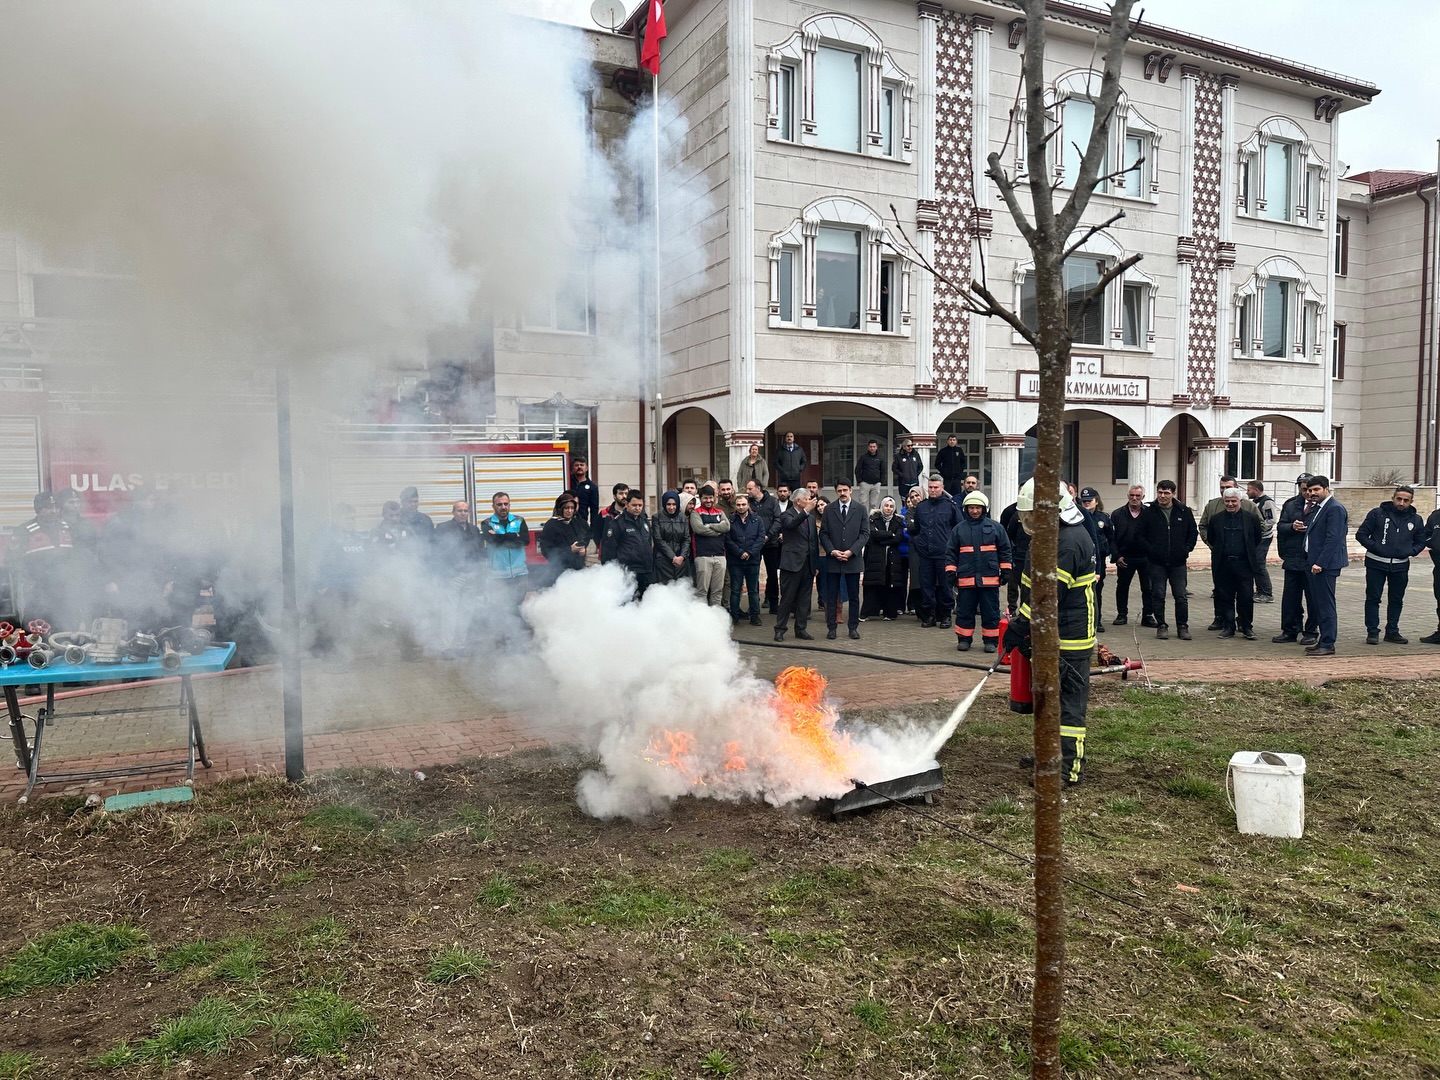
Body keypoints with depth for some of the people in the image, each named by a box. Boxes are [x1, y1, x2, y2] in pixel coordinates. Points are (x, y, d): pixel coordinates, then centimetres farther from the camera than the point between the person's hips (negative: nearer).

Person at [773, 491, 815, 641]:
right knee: (787, 598, -2)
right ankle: (780, 629, 5)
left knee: (804, 599, 9)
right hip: (792, 562, -6)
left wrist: (816, 564, 13)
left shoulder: (811, 518, 16)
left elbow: (814, 541, 18)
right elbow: (791, 524, -27)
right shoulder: (787, 515, -3)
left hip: (807, 564, 6)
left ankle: (801, 629, 17)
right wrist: (806, 511, -38)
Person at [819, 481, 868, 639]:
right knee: (831, 596, 2)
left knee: (854, 596, 5)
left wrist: (851, 551, -11)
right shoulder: (828, 510, 6)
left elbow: (865, 533, 0)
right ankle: (831, 627, 9)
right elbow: (823, 533, 4)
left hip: (853, 559, 0)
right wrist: (832, 551, -11)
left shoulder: (860, 510, 4)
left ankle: (853, 628, 13)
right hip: (832, 559, 0)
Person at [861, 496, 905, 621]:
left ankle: (891, 612, 7)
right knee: (872, 586, -5)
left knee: (891, 585, -1)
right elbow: (874, 533, -12)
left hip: (892, 558, 2)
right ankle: (866, 612, -2)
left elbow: (899, 538, -5)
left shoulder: (898, 521, 10)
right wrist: (891, 534, -7)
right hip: (875, 558, -2)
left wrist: (882, 540, -10)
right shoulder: (874, 519, 6)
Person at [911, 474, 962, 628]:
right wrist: (915, 541, 10)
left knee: (945, 586, 2)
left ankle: (945, 616, 11)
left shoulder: (950, 505, 0)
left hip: (944, 553, -4)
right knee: (926, 586, 6)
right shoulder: (921, 507, 12)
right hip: (925, 554, 4)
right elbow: (915, 529, 23)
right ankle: (929, 615, 14)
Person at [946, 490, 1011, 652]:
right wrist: (950, 572, 1)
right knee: (964, 611, 6)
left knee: (990, 612, 5)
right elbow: (951, 553, 7)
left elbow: (1004, 550, 6)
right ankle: (964, 639, 17)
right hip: (966, 578, 1)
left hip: (990, 578, -1)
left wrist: (1005, 571, 3)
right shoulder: (958, 529, 6)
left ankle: (991, 640, 13)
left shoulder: (995, 527, 3)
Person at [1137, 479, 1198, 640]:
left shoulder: (1185, 512, 3)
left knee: (1181, 596, 4)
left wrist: (1186, 549, 0)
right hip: (1157, 562, -1)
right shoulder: (1149, 512, -1)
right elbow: (1140, 535, 2)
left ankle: (1182, 626, 14)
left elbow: (1193, 533, 11)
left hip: (1178, 562, 1)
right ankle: (1161, 626, 12)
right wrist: (1150, 549, -8)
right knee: (1158, 596, 3)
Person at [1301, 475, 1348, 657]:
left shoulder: (1335, 508, -12)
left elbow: (1333, 538, -19)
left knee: (1325, 604, -6)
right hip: (1316, 562, 10)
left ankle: (1328, 645, -2)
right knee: (1318, 604, 13)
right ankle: (1323, 640, 21)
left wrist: (1320, 563, -22)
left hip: (1326, 564, -10)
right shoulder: (1318, 508, 17)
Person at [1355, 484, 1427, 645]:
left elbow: (1420, 542, 16)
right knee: (1373, 598, 0)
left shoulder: (1416, 520, 7)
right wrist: (1374, 547, -15)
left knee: (1397, 600, 11)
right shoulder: (1377, 514, -5)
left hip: (1400, 566, 4)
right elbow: (1361, 534, -3)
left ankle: (1392, 631, 21)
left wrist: (1411, 551, -2)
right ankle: (1372, 632, 6)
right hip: (1376, 564, -3)